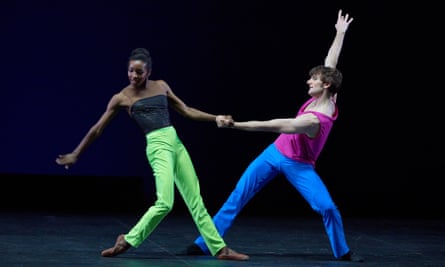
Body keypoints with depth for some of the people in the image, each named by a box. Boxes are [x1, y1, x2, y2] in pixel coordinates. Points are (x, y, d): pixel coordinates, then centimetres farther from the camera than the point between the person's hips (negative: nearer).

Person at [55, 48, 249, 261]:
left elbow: (186, 111, 20)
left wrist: (215, 118, 12)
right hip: (158, 146, -5)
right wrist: (76, 155, 9)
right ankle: (127, 240, -4)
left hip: (176, 143, 5)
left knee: (196, 201, 6)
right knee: (164, 203, -20)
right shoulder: (122, 98, 0)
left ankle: (220, 249, 10)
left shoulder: (161, 86, 13)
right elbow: (97, 129, 5)